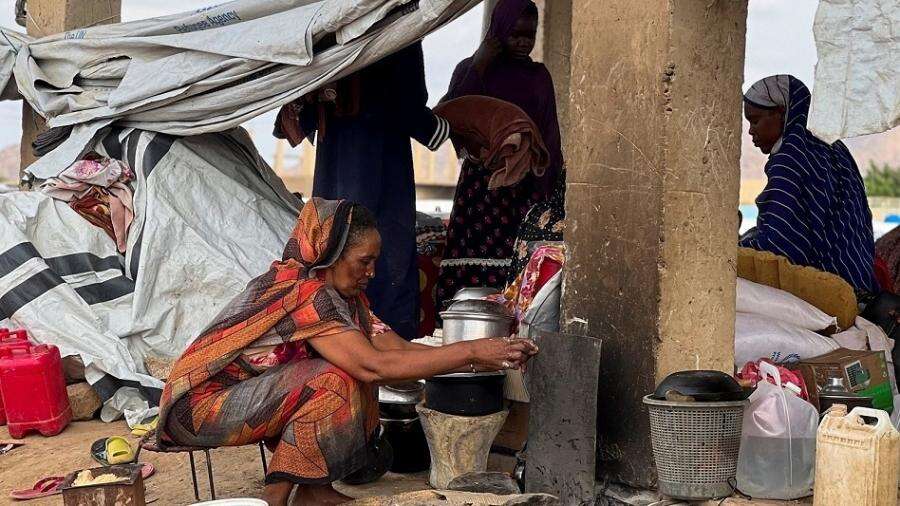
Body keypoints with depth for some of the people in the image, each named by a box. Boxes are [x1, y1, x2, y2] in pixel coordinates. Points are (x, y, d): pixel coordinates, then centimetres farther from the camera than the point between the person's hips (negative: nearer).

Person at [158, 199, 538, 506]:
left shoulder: (342, 295, 3)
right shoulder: (305, 294, -25)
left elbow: (398, 348, -3)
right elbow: (375, 365, -33)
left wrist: (478, 361, -13)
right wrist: (470, 351, -30)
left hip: (247, 390, 9)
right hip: (203, 402, -9)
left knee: (353, 377, 0)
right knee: (332, 382, -24)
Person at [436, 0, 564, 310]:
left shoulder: (539, 76, 16)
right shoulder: (471, 69, 9)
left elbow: (550, 137, 18)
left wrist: (551, 187, 10)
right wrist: (478, 68, -6)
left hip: (528, 188, 2)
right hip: (483, 182, -2)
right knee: (478, 259, -12)